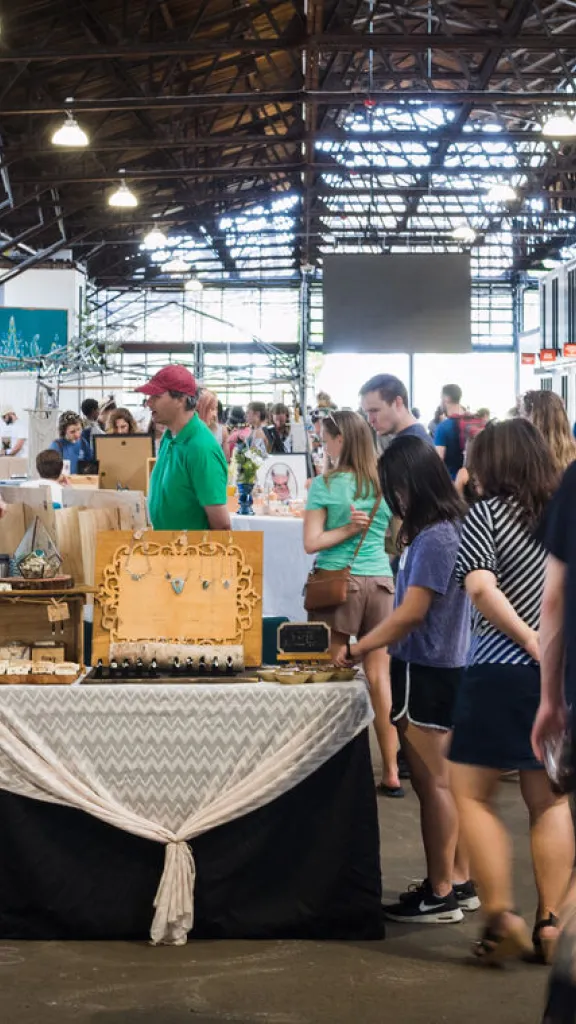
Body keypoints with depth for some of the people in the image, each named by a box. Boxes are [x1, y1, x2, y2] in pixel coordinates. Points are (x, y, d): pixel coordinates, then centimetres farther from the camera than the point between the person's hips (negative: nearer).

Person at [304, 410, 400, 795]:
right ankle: (391, 772, 12)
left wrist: (348, 529, -3)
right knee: (379, 676, 8)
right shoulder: (385, 482, 5)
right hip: (380, 580, 4)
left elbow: (311, 543, -11)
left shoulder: (325, 484, -7)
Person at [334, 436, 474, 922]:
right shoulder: (449, 528, 9)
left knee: (431, 782, -1)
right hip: (443, 667, 10)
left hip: (426, 673, -10)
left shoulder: (434, 539, -20)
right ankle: (459, 881, 24)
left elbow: (411, 613, -20)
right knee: (442, 780, 15)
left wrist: (357, 649, -12)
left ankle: (440, 895, 7)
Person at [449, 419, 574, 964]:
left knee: (472, 795, 6)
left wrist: (531, 642, -14)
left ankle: (501, 916, -3)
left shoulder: (487, 512, -5)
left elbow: (480, 589, -17)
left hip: (501, 673, -5)